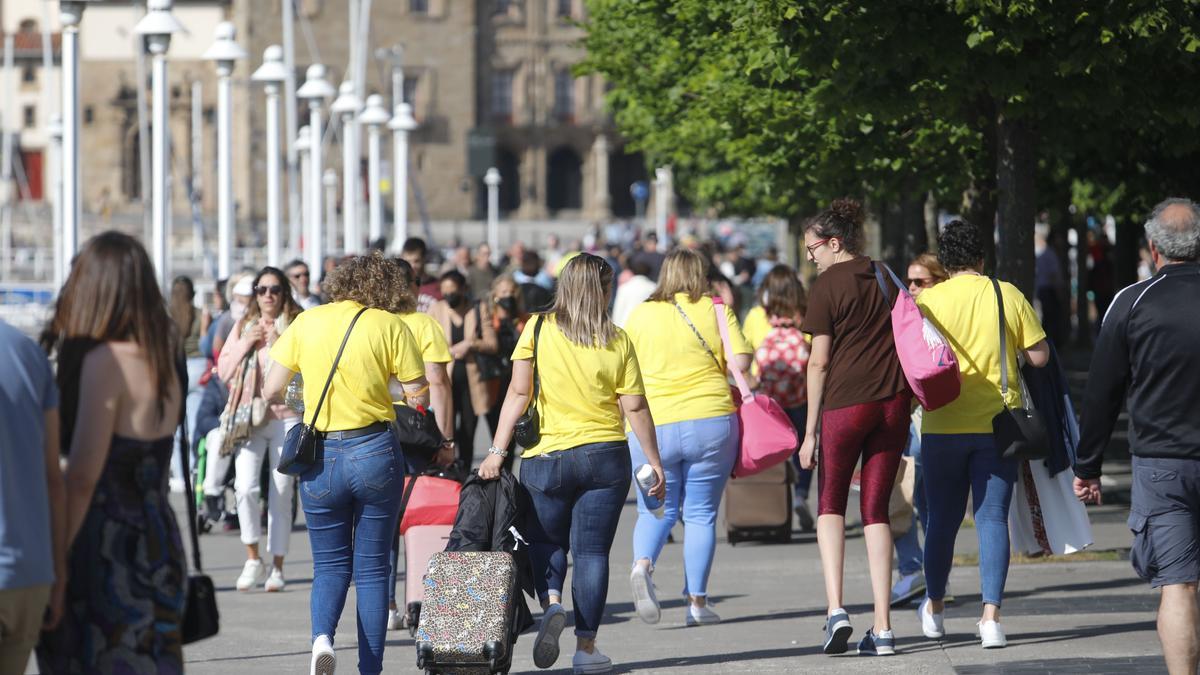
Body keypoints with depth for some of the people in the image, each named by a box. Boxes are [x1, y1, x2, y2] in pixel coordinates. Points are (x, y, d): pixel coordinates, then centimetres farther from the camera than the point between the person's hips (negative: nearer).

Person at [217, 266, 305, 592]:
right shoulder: (243, 327, 13)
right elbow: (224, 371, 10)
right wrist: (246, 344, -2)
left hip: (286, 416, -2)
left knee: (281, 495, 1)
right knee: (245, 487, -14)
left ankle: (277, 566, 11)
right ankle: (253, 559, 0)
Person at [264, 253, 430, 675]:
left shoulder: (306, 323, 3)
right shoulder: (389, 326, -4)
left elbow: (270, 392, 5)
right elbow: (420, 397, -5)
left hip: (320, 457, 2)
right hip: (374, 451, -2)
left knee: (330, 564, 13)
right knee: (372, 567, 8)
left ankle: (322, 636, -15)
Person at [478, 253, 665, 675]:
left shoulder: (538, 329, -4)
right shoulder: (617, 341, -2)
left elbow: (518, 394, -7)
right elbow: (635, 407, -2)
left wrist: (497, 451, -6)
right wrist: (654, 463, 7)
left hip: (546, 458, 0)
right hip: (605, 458, 0)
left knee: (546, 542, 16)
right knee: (592, 551, 5)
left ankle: (551, 602, -12)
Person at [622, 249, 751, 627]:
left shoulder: (640, 315, 6)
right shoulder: (715, 310, 0)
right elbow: (740, 361, -8)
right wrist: (711, 369, 8)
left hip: (652, 425, 1)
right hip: (710, 422, -1)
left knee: (656, 510, 12)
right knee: (701, 514, 8)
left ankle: (642, 563, -18)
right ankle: (697, 603, 7)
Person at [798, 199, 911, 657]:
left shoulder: (827, 285, -5)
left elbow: (819, 362, -6)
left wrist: (810, 432, -3)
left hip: (845, 402, -5)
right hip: (894, 400, 5)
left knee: (831, 504, 11)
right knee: (876, 510, 9)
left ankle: (835, 608, -9)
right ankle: (882, 629, 2)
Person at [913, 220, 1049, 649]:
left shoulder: (927, 301, -4)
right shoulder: (1007, 296, -2)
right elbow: (1040, 356, -1)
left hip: (943, 426, 0)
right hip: (998, 424, 0)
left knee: (943, 519, 14)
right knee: (993, 518, 1)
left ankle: (934, 608, 28)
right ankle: (991, 614, -11)